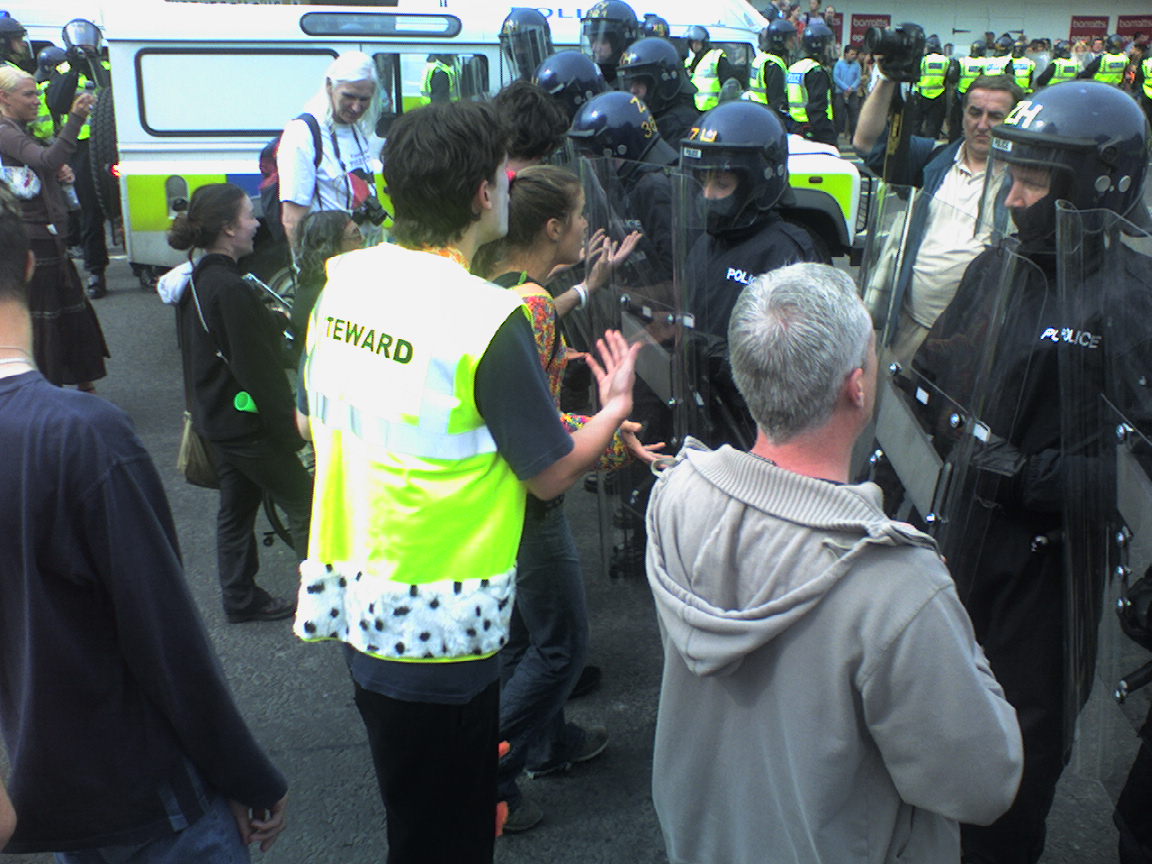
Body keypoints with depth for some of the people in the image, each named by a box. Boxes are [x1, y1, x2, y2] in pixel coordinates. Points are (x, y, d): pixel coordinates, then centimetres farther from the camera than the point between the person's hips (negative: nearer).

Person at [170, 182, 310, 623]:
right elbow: (258, 368, -23)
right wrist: (290, 427, -18)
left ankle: (240, 599, 29)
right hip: (246, 420, -10)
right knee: (304, 505, 2)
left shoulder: (196, 280, 6)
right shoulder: (230, 289, -24)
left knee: (235, 507, 18)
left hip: (215, 417, 10)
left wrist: (273, 320, 15)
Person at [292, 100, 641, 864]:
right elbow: (552, 473, -15)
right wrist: (616, 406, 5)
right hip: (436, 623, -7)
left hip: (351, 594, 8)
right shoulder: (486, 319, -23)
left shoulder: (342, 279, 0)